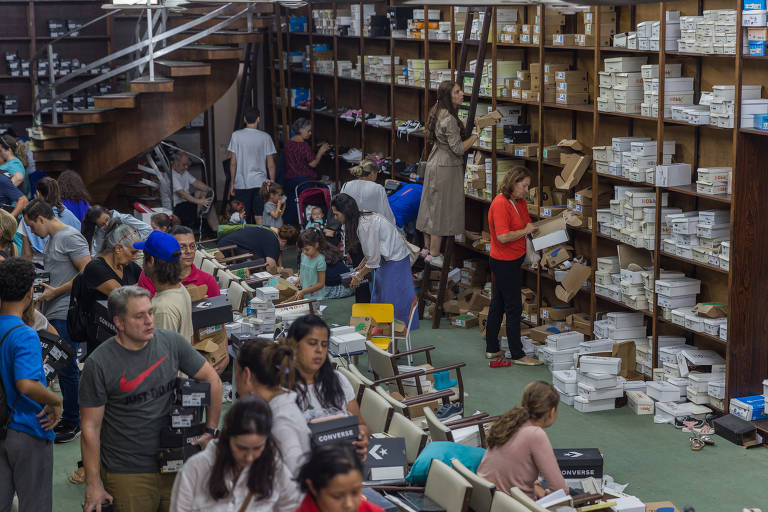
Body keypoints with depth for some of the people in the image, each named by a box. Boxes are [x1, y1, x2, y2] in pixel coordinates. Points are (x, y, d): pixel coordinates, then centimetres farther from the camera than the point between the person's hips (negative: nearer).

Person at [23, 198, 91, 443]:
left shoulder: (70, 237, -11)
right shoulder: (52, 239, 19)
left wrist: (56, 292, -14)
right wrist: (42, 285, 12)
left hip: (65, 315, -10)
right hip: (52, 313, 10)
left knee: (66, 369, -5)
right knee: (62, 369, 12)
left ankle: (72, 424, 3)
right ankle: (69, 419, 20)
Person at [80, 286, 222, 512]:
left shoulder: (171, 343, -2)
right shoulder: (99, 364, -11)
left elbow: (212, 379, 9)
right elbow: (91, 427, -8)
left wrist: (211, 430, 3)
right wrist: (93, 484, -9)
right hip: (127, 474, -3)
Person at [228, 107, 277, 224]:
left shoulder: (236, 135, -3)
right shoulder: (265, 137, -2)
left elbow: (233, 163, -1)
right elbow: (271, 165, 0)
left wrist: (232, 183, 7)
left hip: (241, 184, 0)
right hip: (260, 183, 0)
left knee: (243, 217, 5)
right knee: (260, 217, 0)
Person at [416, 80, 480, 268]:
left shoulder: (439, 113, 6)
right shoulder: (449, 119, -23)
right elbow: (458, 148, -22)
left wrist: (466, 127, 13)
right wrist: (477, 134, -15)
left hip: (435, 163, 9)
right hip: (447, 168, -9)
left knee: (431, 206, 16)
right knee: (442, 210, -1)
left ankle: (428, 246, 28)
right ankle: (434, 254, 6)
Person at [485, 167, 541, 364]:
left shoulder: (520, 202, 9)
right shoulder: (500, 204, -21)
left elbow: (527, 225, 21)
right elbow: (503, 237, -27)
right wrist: (525, 231, -16)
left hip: (514, 261, 10)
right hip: (505, 263, -10)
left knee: (498, 305, 16)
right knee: (513, 308, -3)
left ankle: (492, 349, 25)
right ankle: (517, 354, 4)